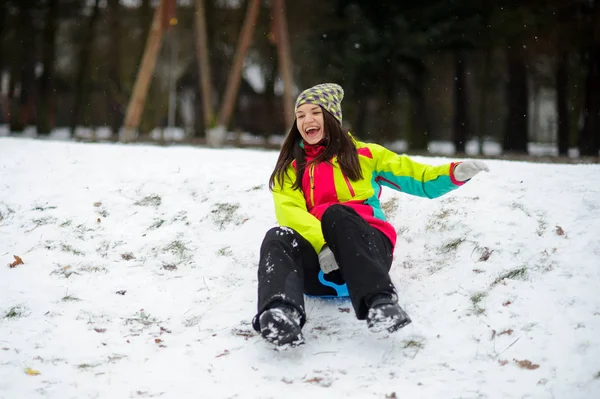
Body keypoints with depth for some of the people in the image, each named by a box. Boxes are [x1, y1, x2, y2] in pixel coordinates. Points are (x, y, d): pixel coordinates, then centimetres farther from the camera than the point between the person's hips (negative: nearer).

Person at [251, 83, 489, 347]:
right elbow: (290, 211, 0)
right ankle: (280, 313, -59)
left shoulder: (363, 155, 20)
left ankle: (379, 301, -51)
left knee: (335, 214, -33)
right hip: (317, 257, 1)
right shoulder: (290, 168, 20)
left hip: (367, 245, -1)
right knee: (278, 238, -31)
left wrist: (455, 174, -4)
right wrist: (322, 243, -21)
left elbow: (419, 178, 19)